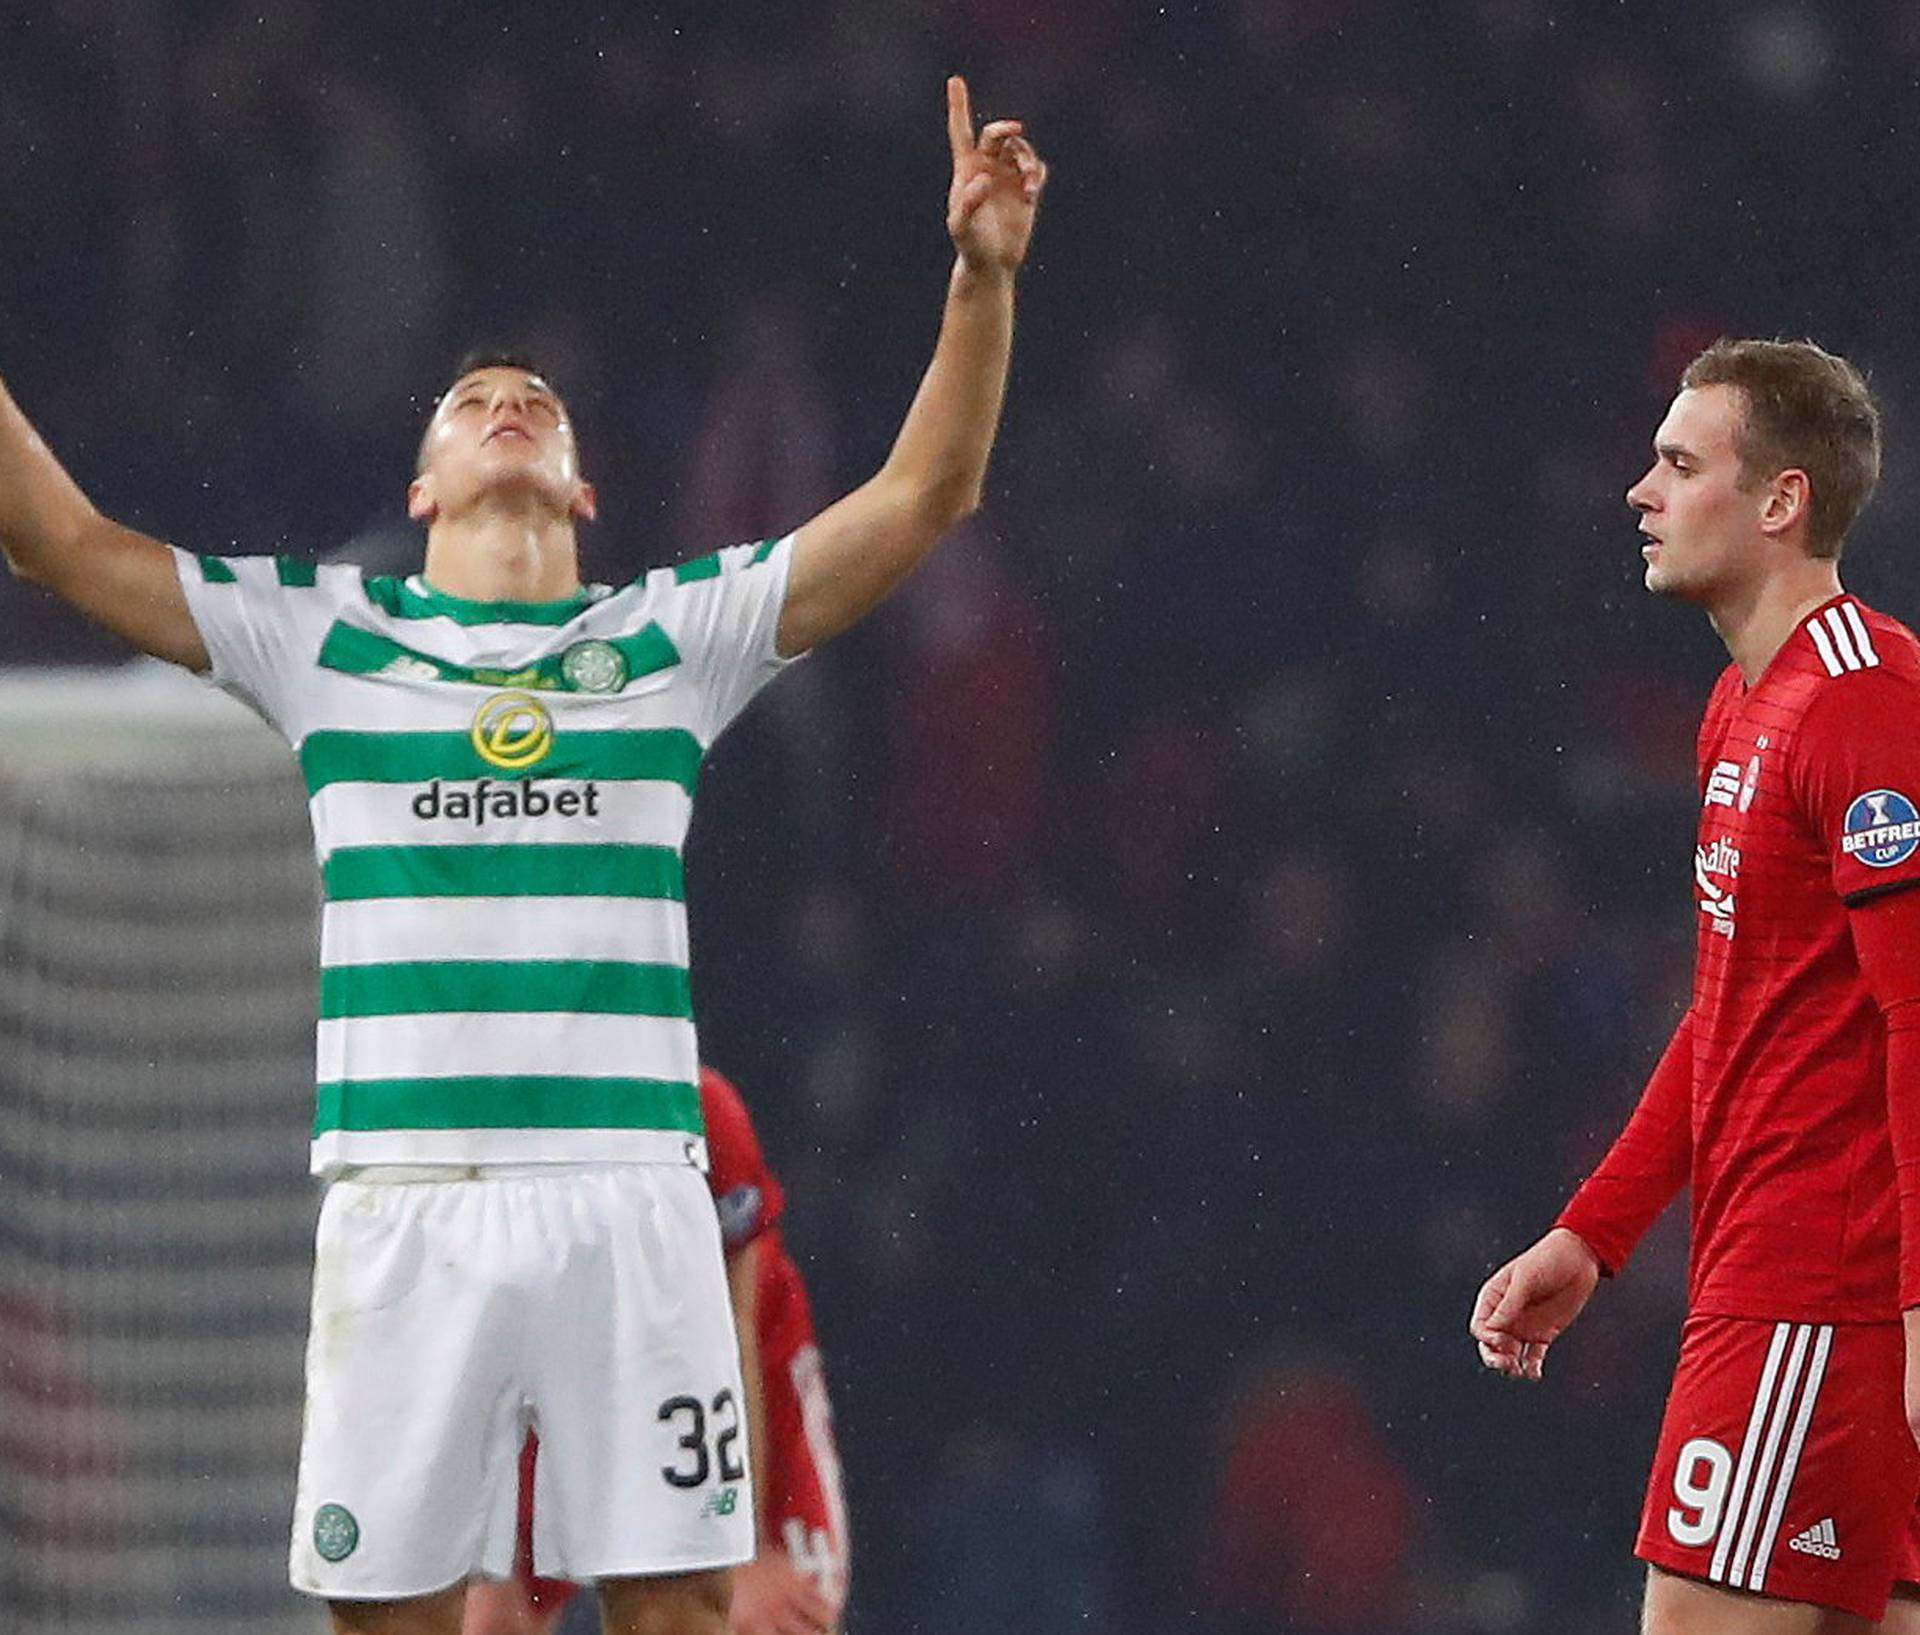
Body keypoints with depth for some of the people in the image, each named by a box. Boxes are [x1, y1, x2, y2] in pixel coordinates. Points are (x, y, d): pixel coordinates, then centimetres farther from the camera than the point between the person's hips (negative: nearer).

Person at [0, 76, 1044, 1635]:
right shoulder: (325, 635, 14)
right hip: (405, 1198, 0)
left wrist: (984, 278, -2)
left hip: (631, 1198, 0)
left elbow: (924, 496, 9)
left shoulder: (677, 632, 14)